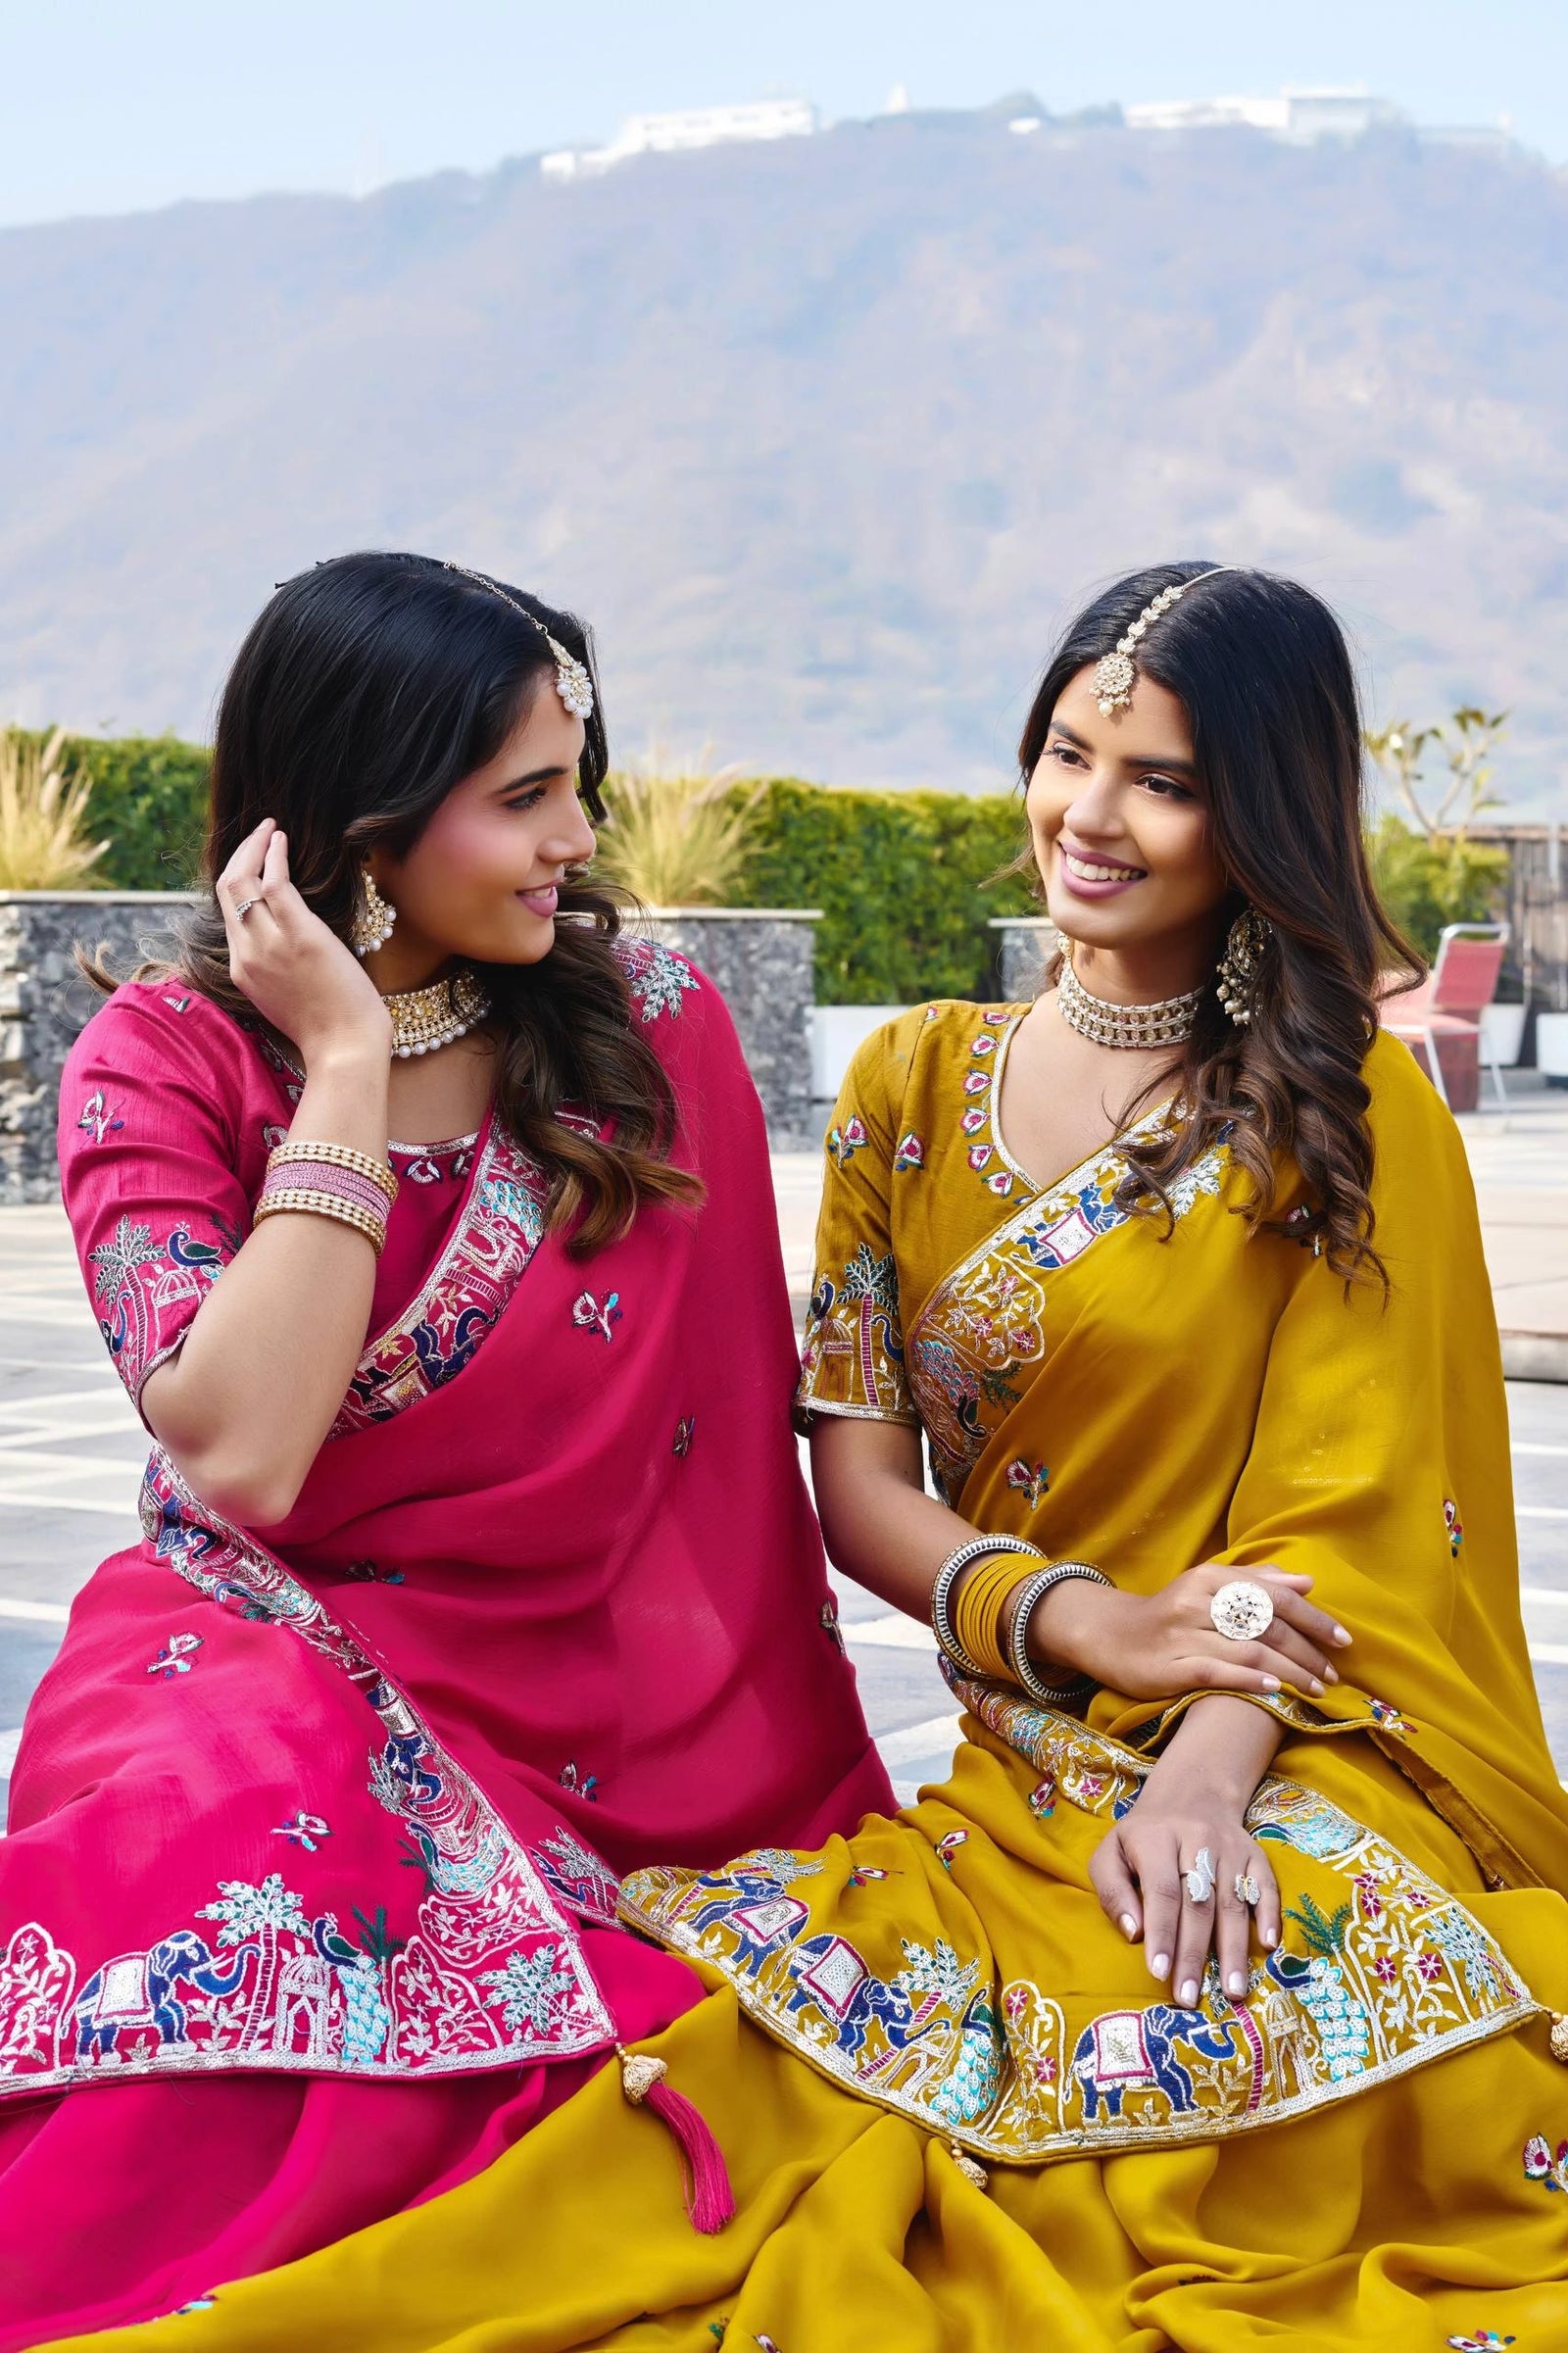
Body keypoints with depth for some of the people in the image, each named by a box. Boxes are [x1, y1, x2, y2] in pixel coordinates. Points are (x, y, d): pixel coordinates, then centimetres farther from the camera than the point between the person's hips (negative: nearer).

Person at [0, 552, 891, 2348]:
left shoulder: (651, 1029, 3)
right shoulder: (161, 1059, -2)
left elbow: (729, 1425, 7)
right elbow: (237, 1457, -18)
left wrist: (769, 1771, 1)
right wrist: (349, 1065, -16)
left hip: (596, 1714, 2)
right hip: (269, 1650, -1)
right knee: (228, 1865, -33)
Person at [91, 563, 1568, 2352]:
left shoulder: (1355, 1113, 2)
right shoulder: (913, 1088, 12)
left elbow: (1341, 1510, -4)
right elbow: (857, 1487, 7)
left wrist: (1204, 1770, -22)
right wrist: (1092, 1623, -12)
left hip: (1297, 1780, -2)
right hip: (1027, 1785, 2)